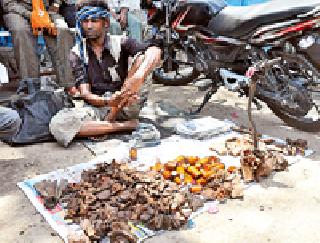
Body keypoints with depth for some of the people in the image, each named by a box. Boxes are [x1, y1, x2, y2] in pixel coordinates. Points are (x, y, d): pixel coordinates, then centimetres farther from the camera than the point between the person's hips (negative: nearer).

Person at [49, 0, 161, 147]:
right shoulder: (77, 53, 2)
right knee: (58, 124, -29)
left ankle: (110, 121, -20)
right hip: (97, 106, 1)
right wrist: (108, 101, -31)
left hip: (126, 106, 0)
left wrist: (138, 77, -41)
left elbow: (155, 52, -20)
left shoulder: (120, 43, -1)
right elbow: (85, 93, -9)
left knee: (142, 57, -20)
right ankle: (126, 125, -21)